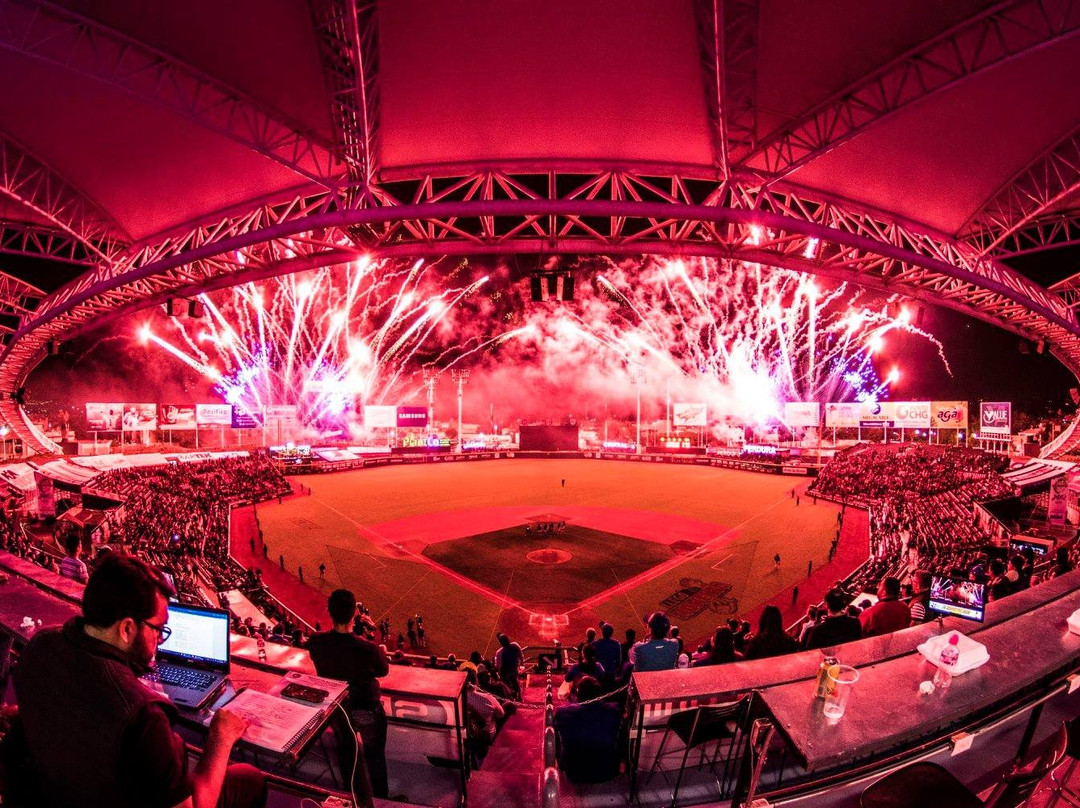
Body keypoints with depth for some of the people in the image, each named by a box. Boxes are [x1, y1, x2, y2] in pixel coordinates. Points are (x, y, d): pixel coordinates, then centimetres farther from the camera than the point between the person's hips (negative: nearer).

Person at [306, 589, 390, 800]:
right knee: (375, 755, 23)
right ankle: (380, 797, 42)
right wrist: (381, 652, 3)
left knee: (345, 749, 30)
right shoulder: (369, 649, -37)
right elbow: (383, 672, -15)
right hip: (367, 710, -4)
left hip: (335, 707, 4)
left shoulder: (315, 642, -27)